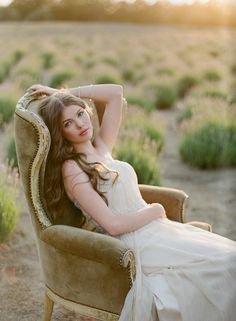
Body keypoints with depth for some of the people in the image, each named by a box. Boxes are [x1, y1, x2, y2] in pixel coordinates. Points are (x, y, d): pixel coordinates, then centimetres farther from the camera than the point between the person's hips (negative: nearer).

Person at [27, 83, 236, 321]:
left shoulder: (101, 147, 13)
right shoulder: (71, 169, -8)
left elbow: (115, 93, 16)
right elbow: (112, 224, -15)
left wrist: (64, 94, 13)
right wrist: (157, 210, -3)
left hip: (155, 228, 8)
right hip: (138, 244, -8)